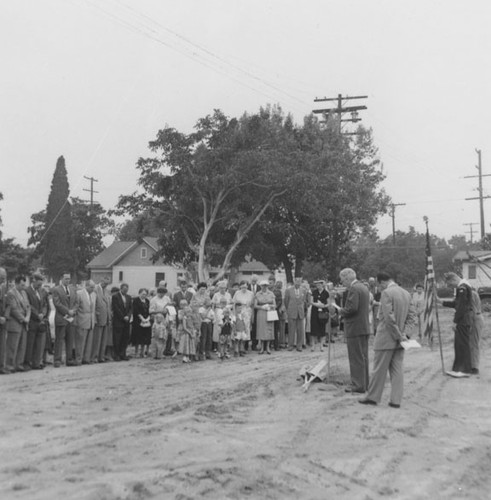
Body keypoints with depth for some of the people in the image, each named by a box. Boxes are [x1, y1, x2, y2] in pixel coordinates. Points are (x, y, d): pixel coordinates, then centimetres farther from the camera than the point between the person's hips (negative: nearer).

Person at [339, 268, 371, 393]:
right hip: (365, 327, 10)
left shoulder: (353, 289, -15)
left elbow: (352, 308, -25)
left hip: (355, 329, -10)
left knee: (356, 358, -4)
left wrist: (342, 311, -7)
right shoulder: (364, 287, 15)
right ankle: (364, 383, 22)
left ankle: (358, 385, 0)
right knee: (363, 357, 15)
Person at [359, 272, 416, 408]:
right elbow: (412, 316, 8)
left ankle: (373, 397, 14)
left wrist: (399, 335, -13)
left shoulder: (386, 293, -15)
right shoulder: (406, 294, 9)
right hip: (399, 340, 7)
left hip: (386, 338, -7)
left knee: (379, 369, 4)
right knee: (397, 369, 8)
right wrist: (403, 333, 0)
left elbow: (389, 318, -21)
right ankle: (396, 400, 8)